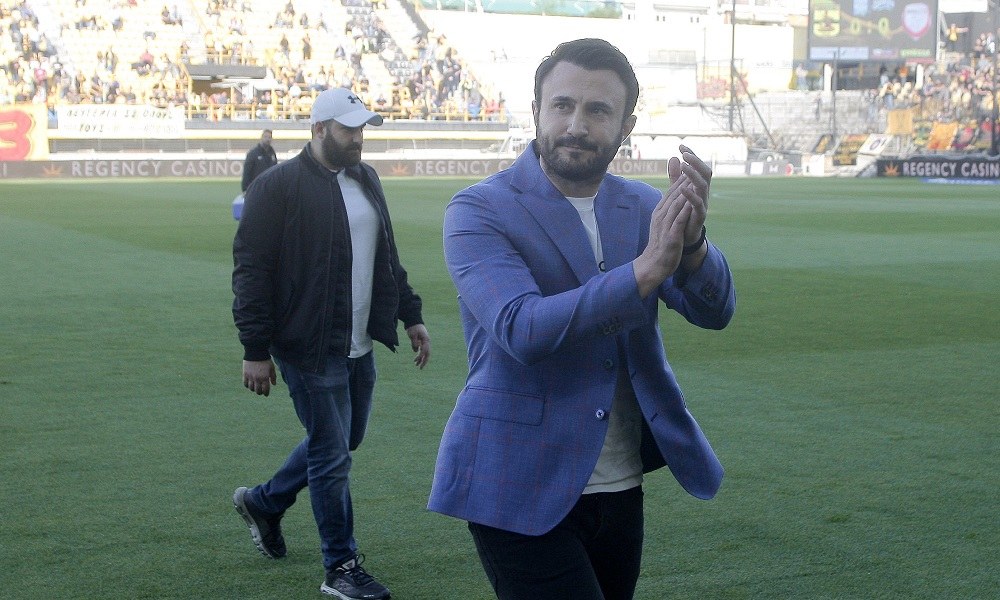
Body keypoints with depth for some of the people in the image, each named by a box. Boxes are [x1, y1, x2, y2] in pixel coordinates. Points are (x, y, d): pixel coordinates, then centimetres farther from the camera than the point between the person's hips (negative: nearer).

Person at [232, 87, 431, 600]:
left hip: (359, 346, 8)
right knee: (333, 455, 0)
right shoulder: (277, 186, -12)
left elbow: (386, 257, 20)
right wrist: (256, 351, -16)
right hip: (310, 347, -8)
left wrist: (410, 315, 16)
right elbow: (251, 272, -14)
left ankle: (263, 501, 41)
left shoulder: (366, 179, 11)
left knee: (342, 442, 19)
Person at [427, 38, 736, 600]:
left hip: (620, 488, 5)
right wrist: (648, 266, -32)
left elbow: (715, 310, -7)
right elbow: (521, 329, -24)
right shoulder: (479, 211, -10)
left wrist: (690, 241, -28)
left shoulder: (643, 206, 5)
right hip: (521, 490, -5)